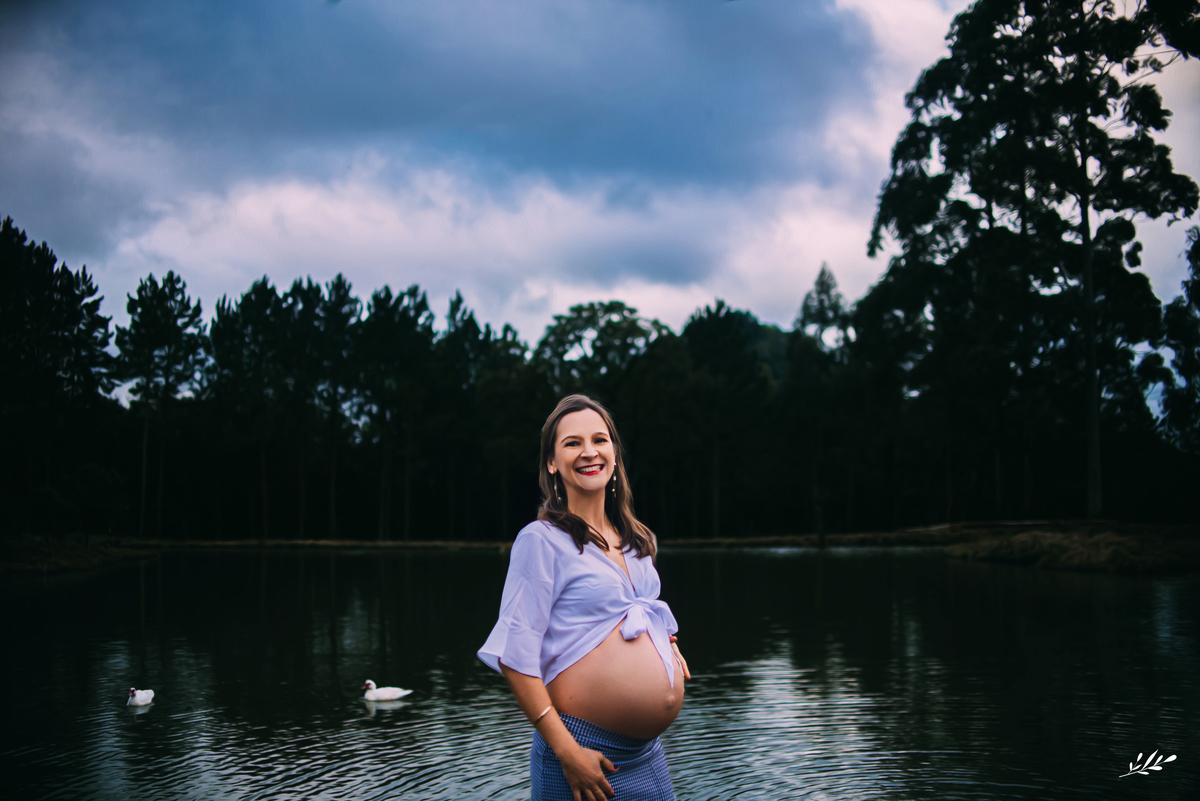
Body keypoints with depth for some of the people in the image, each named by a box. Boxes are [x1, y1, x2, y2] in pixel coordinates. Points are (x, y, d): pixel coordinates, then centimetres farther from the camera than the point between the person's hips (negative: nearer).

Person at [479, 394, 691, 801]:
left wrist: (665, 641, 8)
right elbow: (515, 656, -16)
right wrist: (567, 752, -19)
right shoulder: (542, 540, -11)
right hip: (585, 750, -7)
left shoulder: (635, 541, 10)